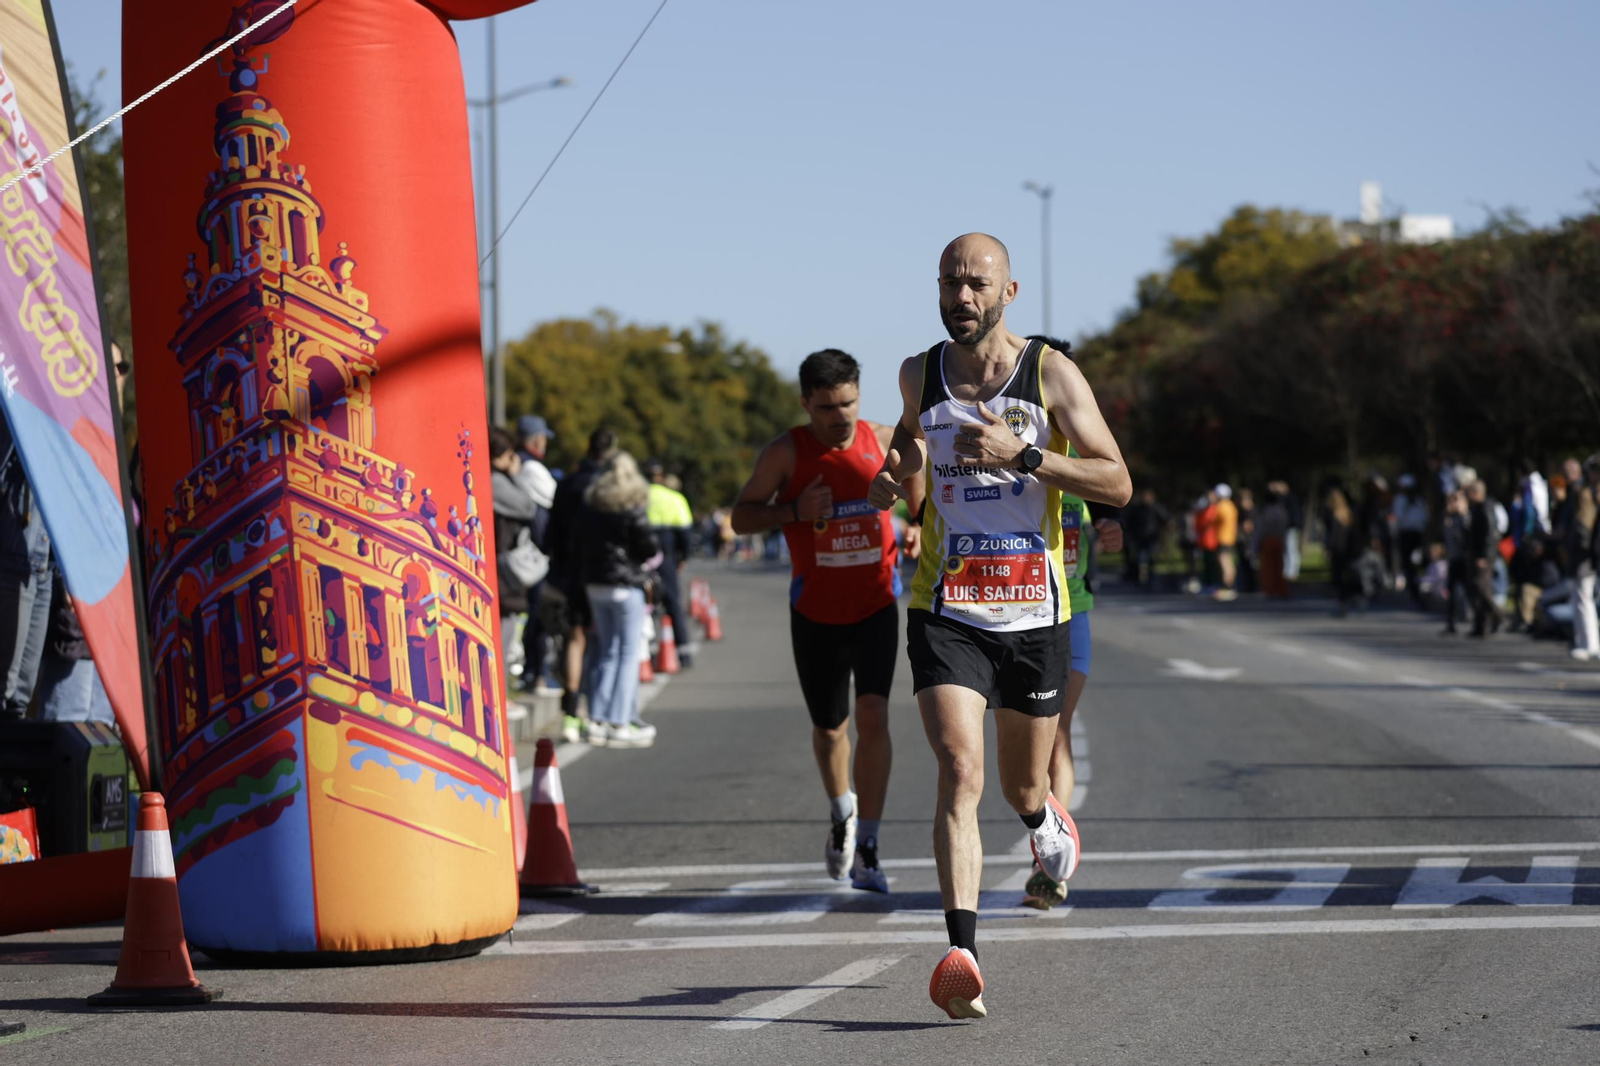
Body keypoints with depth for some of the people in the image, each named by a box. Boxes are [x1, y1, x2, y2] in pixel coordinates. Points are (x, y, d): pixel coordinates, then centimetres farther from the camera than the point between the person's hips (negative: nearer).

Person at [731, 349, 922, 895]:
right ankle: (841, 815, 43)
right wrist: (794, 511, -22)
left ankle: (867, 849, -13)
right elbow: (741, 516, -5)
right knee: (829, 728, 12)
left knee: (873, 717, -18)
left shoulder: (885, 443, -5)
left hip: (876, 607, 0)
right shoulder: (785, 453, -10)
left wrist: (919, 529, -7)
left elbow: (921, 489, 13)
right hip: (815, 612, 1)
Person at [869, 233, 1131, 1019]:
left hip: (1034, 614, 0)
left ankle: (1046, 820, 54)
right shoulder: (921, 374, 4)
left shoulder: (1050, 374, -5)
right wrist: (894, 474, 3)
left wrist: (1020, 454, -22)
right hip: (946, 613, 0)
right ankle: (962, 954, -28)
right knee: (961, 773, -20)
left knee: (1022, 787, 15)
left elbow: (1117, 486, -10)